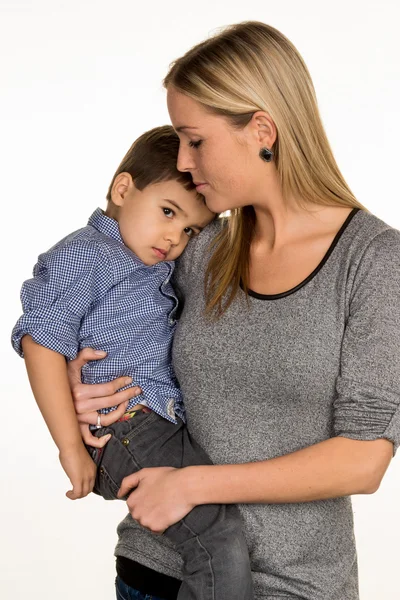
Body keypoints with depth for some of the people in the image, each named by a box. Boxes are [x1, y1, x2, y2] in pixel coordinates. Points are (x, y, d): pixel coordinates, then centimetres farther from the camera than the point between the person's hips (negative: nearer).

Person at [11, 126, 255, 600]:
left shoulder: (162, 269, 21)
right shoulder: (83, 255, -6)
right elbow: (40, 343, -15)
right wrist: (71, 446, -17)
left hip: (175, 426, 10)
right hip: (127, 429, -10)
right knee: (222, 547, -20)